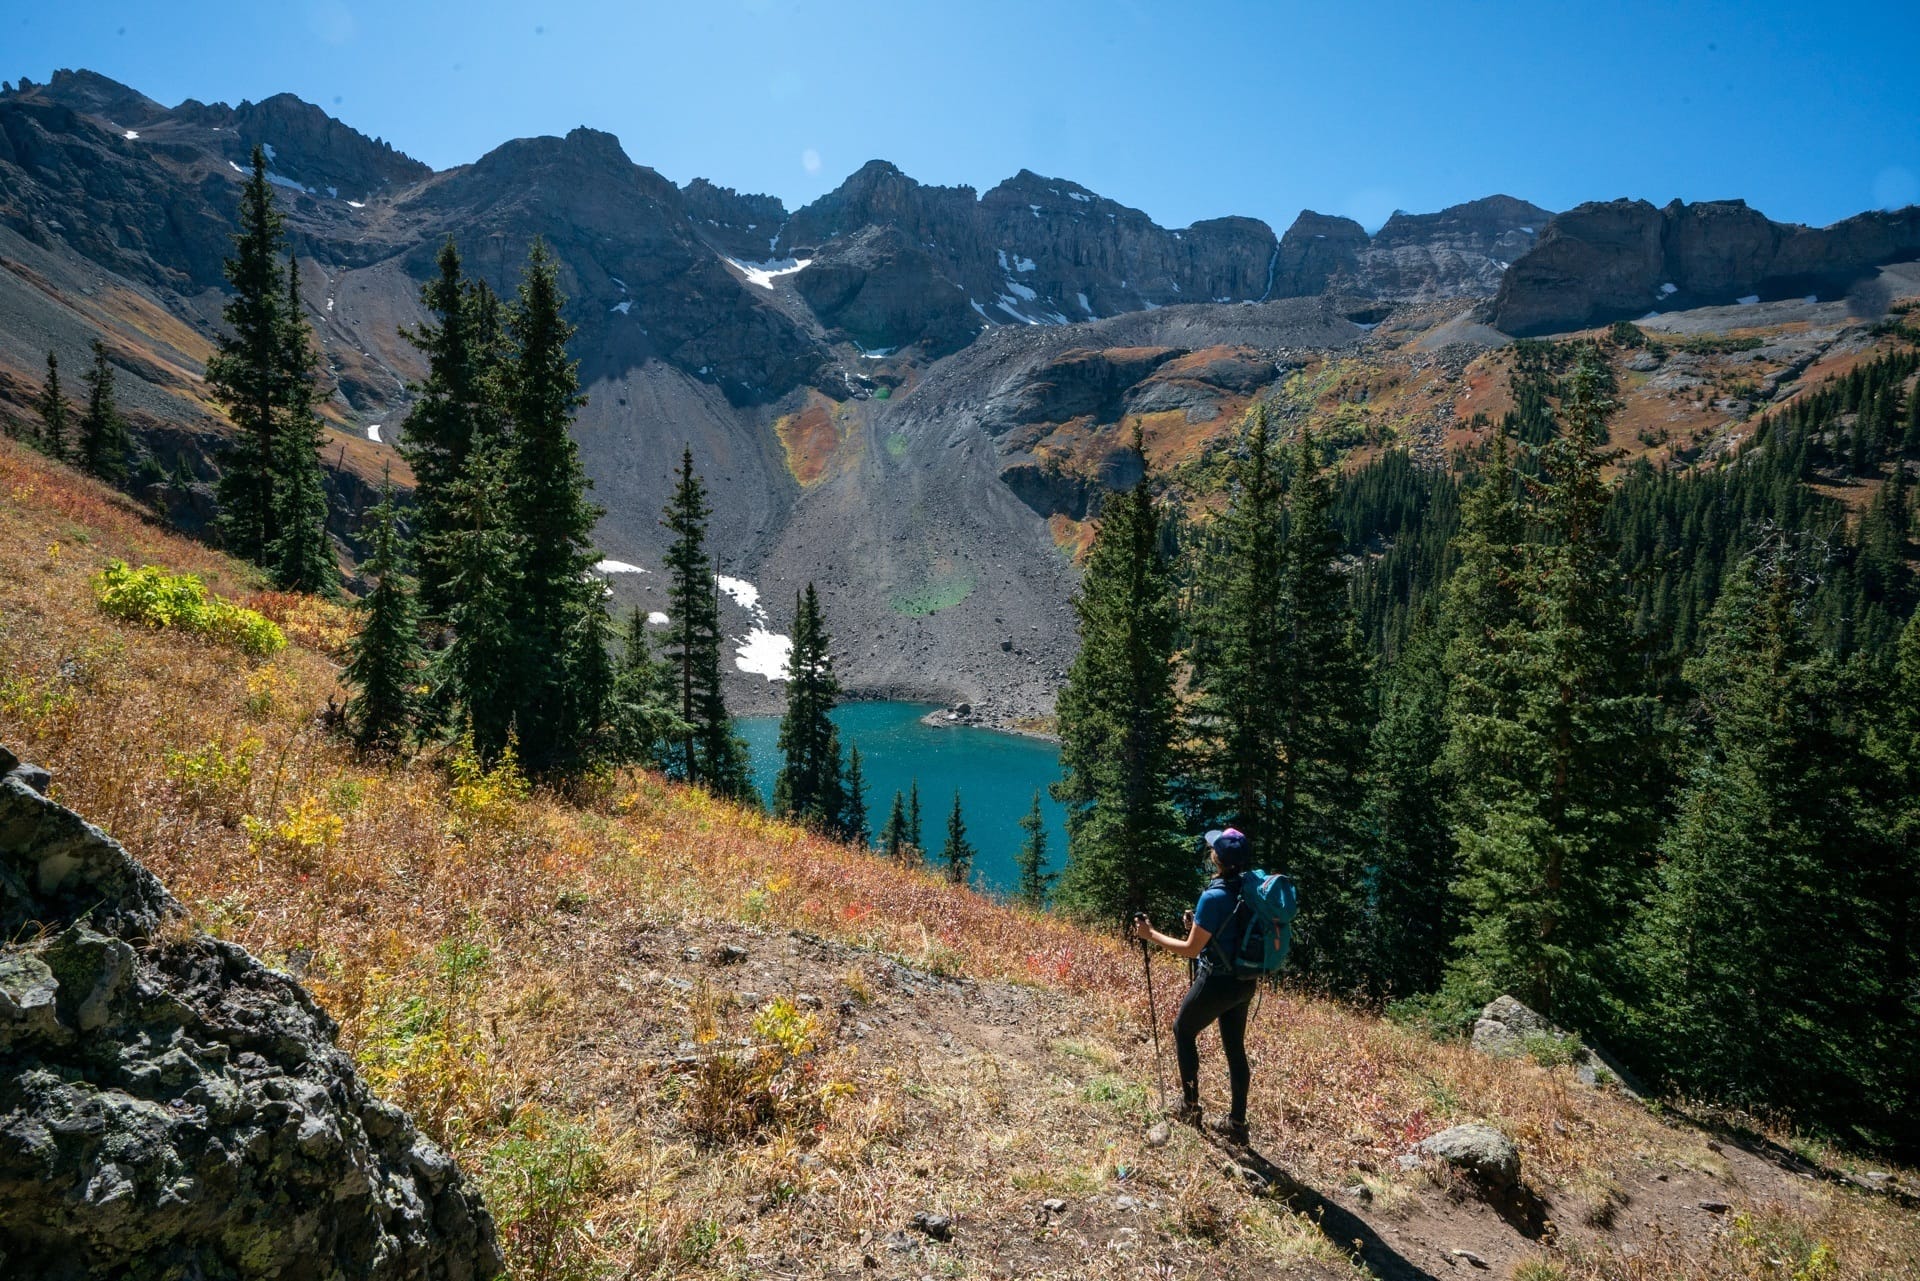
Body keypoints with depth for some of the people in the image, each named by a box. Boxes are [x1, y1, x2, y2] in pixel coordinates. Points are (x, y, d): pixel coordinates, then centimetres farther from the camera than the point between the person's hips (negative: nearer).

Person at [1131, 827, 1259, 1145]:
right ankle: (1237, 1124, 21)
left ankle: (1190, 1107, 23)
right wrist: (1200, 925, 11)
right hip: (1245, 982, 7)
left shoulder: (1214, 896, -24)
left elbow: (1191, 949, -17)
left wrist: (1151, 935, -8)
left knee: (1183, 1031, 16)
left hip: (1217, 982, -7)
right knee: (1234, 1047, 15)